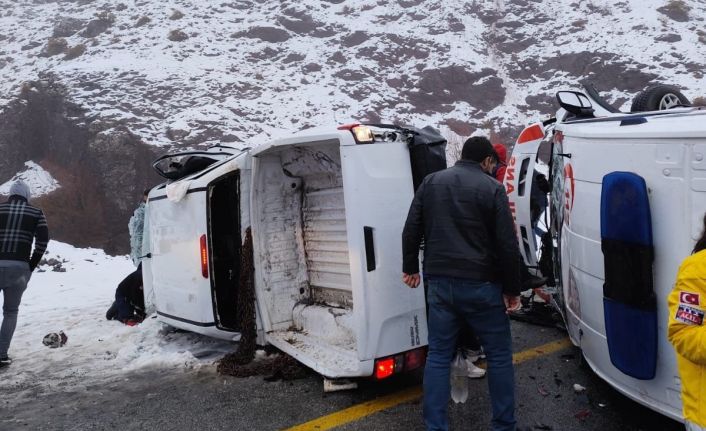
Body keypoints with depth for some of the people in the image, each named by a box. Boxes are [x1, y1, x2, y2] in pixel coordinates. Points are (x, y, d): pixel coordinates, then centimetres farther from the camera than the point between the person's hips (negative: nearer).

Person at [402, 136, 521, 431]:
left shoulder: (431, 182, 8)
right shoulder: (492, 188, -4)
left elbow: (411, 230, 10)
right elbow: (507, 245, -6)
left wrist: (410, 268, 21)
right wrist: (512, 289, 2)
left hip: (440, 283, 4)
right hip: (480, 285, -3)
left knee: (438, 356, 10)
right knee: (499, 356, 12)